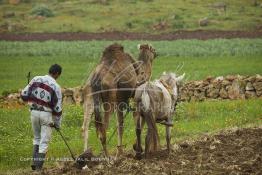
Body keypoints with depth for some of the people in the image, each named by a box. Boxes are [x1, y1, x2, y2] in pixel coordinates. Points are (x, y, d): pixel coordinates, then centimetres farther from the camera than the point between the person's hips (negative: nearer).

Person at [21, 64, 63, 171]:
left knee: (37, 138, 23)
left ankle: (35, 161, 16)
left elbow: (24, 95, 0)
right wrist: (57, 123, 5)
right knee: (44, 141, 6)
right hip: (46, 114, -4)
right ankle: (38, 166, 3)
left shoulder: (36, 79, -1)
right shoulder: (56, 87, -9)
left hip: (34, 112, 4)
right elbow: (57, 108, -7)